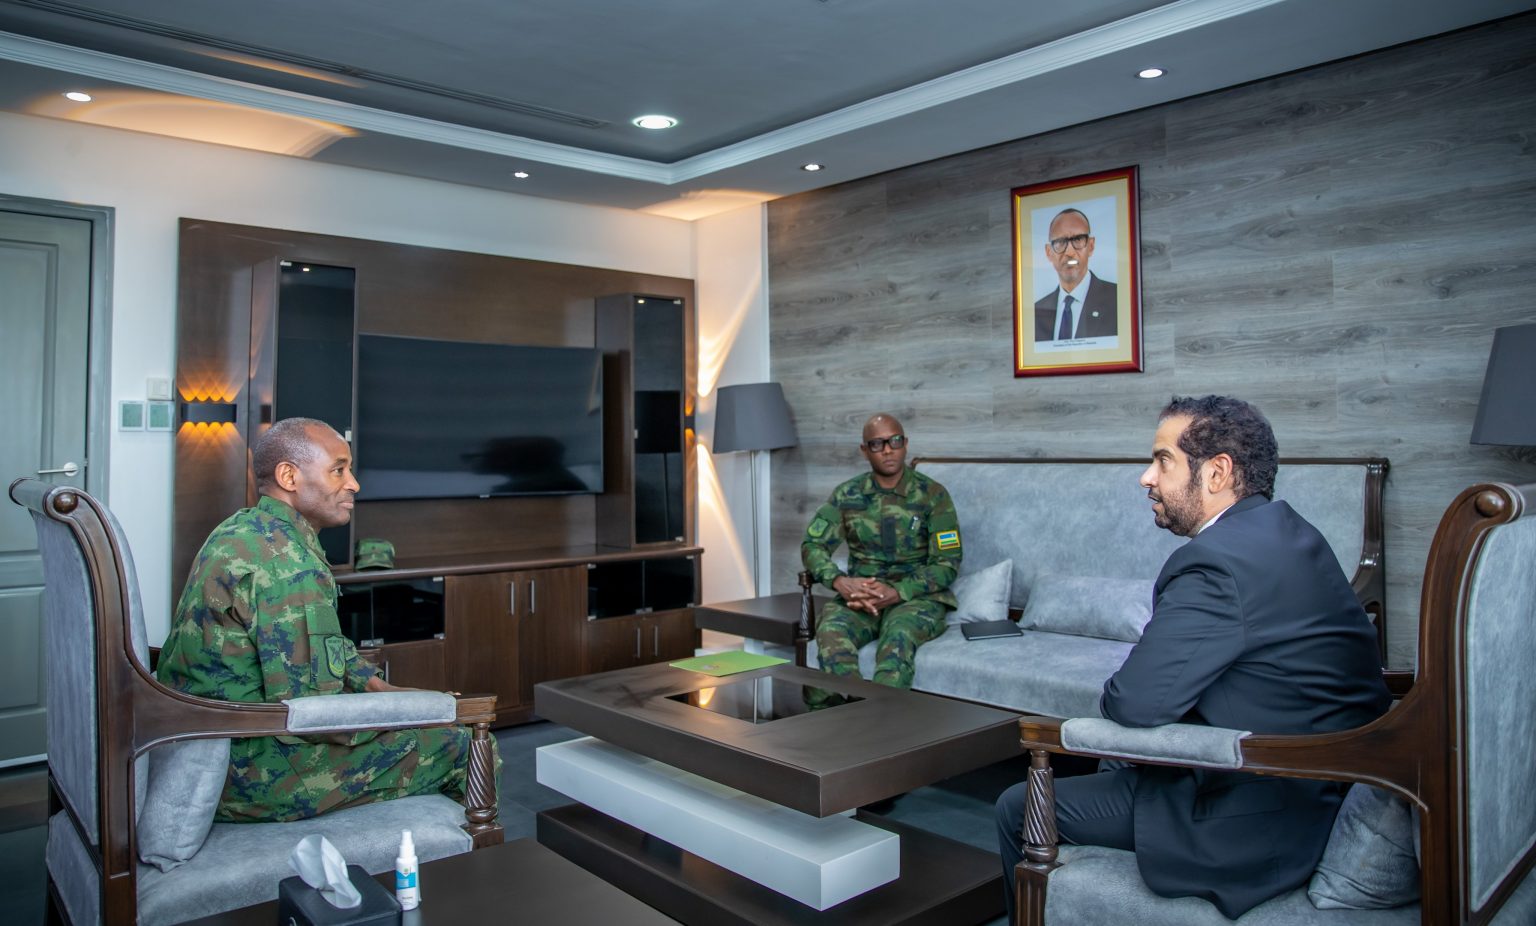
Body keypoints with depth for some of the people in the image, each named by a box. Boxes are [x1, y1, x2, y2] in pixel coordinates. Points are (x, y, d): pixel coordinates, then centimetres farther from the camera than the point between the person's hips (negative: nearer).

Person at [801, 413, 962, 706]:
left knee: (899, 635, -38)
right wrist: (840, 581, -17)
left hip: (917, 596, -2)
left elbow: (947, 564, -4)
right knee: (831, 629, -32)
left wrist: (897, 592, -19)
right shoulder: (847, 495, 9)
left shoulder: (932, 495, 0)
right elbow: (812, 545, 5)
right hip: (860, 594, 2)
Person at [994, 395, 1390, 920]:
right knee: (1115, 760, 30)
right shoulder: (1284, 532, 6)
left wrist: (1112, 697, -4)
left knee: (1018, 809, -1)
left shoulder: (1218, 563, -26)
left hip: (1258, 819, -10)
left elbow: (1133, 704, -26)